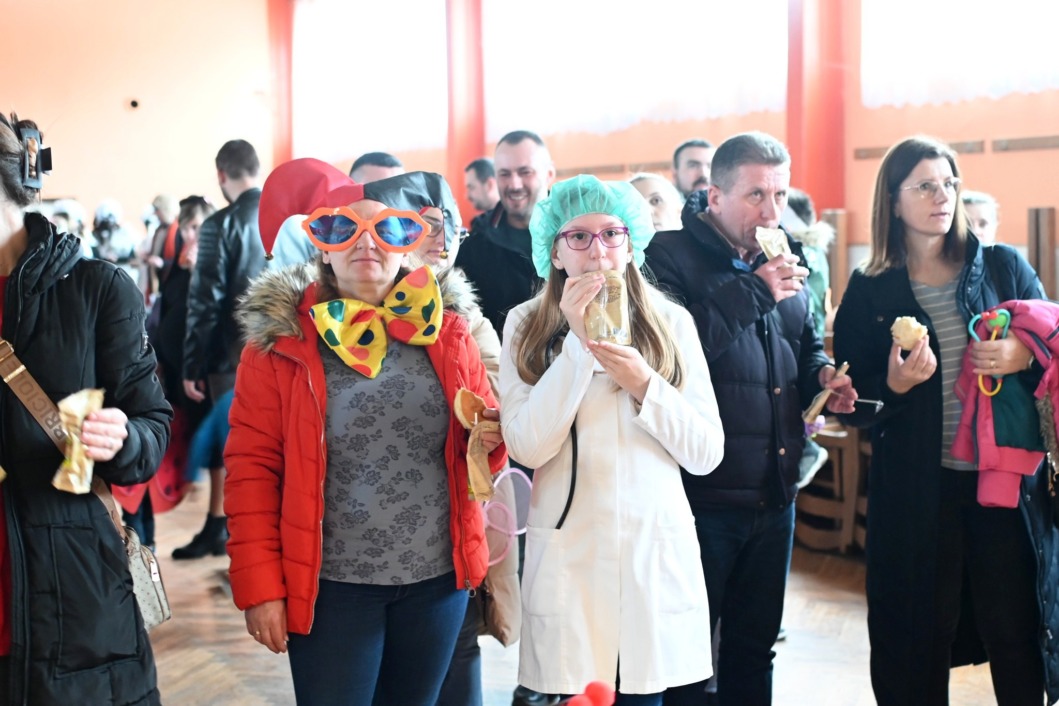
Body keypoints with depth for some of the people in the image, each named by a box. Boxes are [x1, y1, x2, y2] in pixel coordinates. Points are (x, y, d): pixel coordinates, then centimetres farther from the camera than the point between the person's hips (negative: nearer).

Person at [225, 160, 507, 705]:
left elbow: (488, 434, 12)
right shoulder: (281, 339, -6)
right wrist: (260, 584, -9)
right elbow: (252, 466, -5)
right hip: (331, 584, -3)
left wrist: (488, 441, -11)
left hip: (437, 579, 3)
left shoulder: (446, 332, 2)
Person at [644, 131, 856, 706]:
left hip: (775, 495, 7)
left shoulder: (786, 259, 11)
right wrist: (753, 291, -24)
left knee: (755, 647, 19)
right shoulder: (671, 256, -10)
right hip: (700, 494, -6)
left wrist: (822, 375, 2)